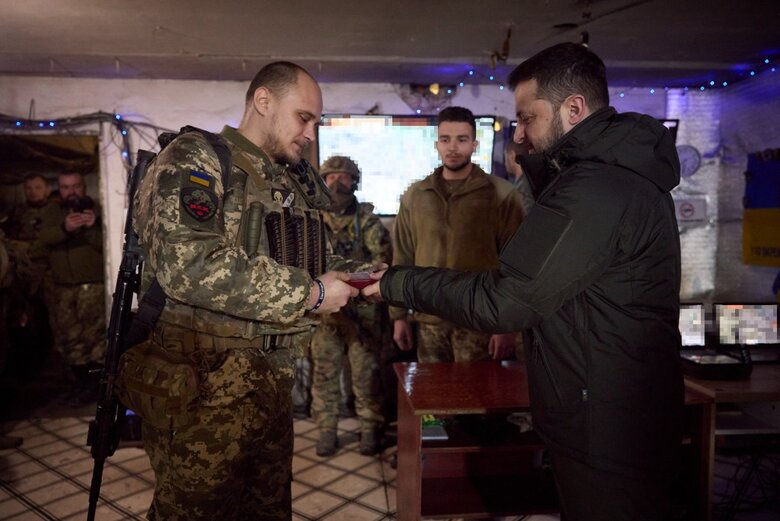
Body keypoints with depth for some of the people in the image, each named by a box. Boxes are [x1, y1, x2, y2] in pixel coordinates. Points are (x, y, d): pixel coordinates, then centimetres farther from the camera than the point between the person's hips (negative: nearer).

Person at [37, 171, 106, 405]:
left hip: (94, 285, -4)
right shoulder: (51, 212, 11)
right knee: (68, 337, 9)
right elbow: (43, 237, -10)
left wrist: (93, 227, -26)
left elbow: (106, 244, -8)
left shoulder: (96, 211, 1)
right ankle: (82, 381, 23)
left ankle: (94, 384, 2)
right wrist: (64, 228, -30)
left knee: (94, 336, -10)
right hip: (63, 287, 4)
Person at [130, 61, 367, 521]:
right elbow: (189, 264, -26)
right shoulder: (195, 158, -10)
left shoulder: (296, 181, 14)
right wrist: (309, 293, -21)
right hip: (205, 384, -7)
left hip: (275, 380, 8)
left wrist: (350, 277, 2)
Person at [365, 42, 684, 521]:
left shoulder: (594, 190, -26)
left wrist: (398, 284, -14)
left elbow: (500, 303, -25)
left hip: (606, 431, -10)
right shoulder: (626, 173, 8)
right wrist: (538, 161, 12)